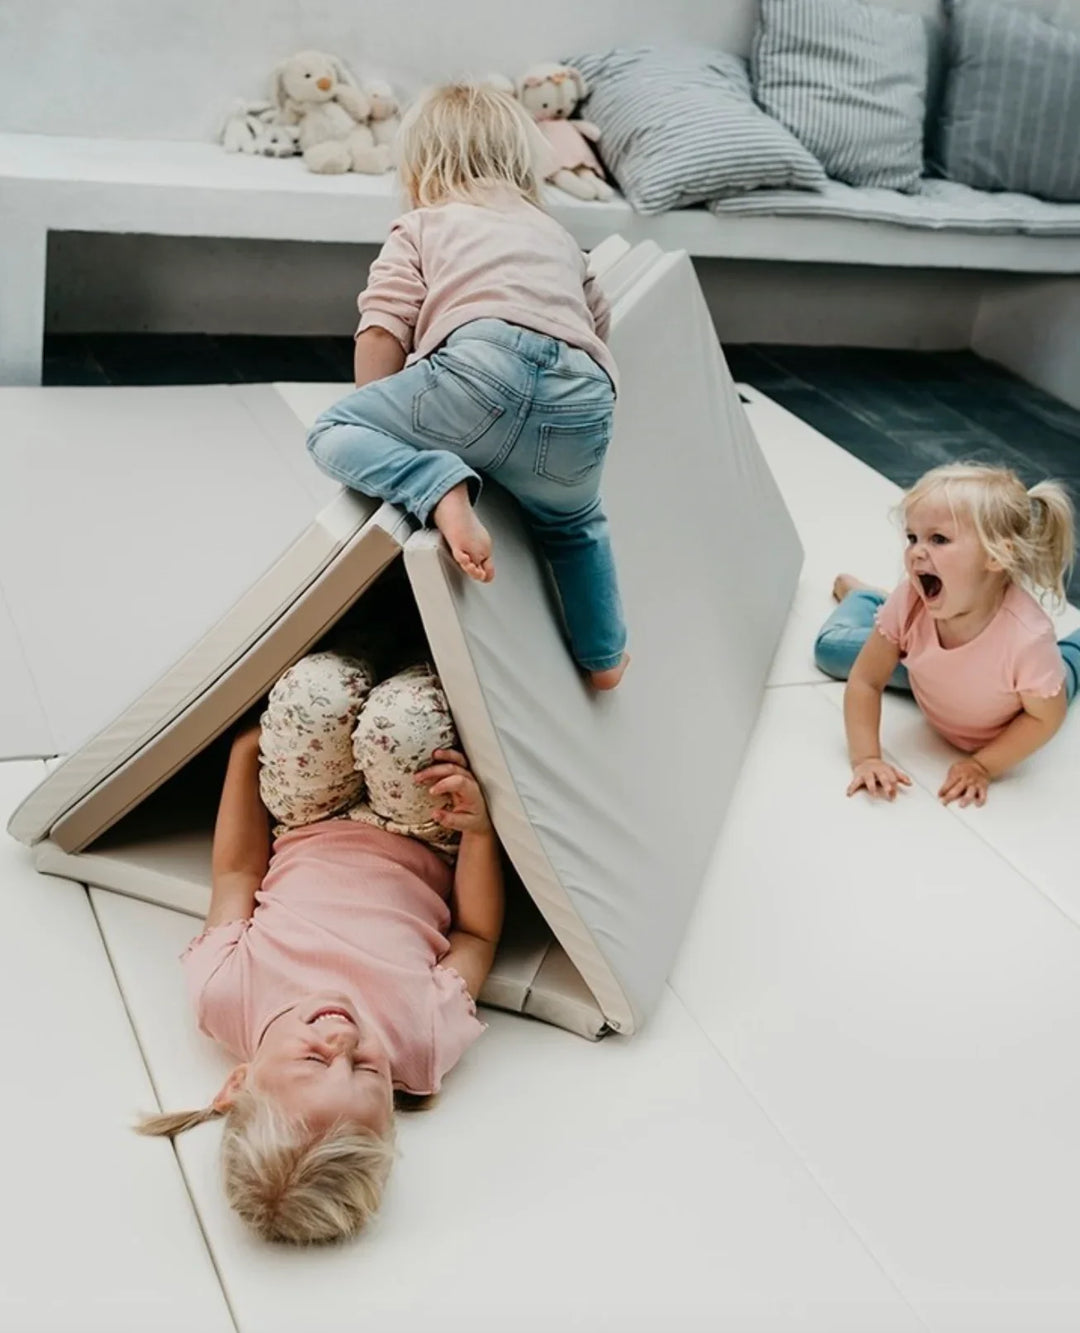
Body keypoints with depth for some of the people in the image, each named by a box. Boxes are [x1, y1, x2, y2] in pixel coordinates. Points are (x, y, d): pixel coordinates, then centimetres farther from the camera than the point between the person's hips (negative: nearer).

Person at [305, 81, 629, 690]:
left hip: (482, 369, -5)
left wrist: (391, 428, 19)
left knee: (335, 432, 10)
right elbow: (597, 320, 40)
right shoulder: (557, 236, 36)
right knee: (574, 522, 34)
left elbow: (381, 333, 8)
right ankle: (604, 655, 36)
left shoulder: (419, 229, 22)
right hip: (582, 404, 5)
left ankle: (441, 488, -15)